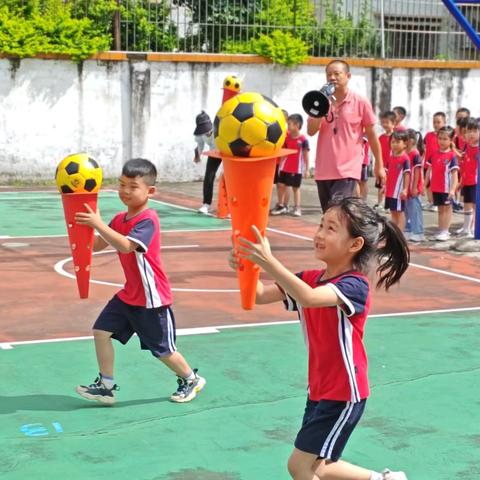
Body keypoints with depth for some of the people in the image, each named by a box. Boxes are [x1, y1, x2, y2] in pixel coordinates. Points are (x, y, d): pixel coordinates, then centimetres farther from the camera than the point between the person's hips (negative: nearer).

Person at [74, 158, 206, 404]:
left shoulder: (148, 220, -22)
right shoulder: (120, 219, 5)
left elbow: (126, 245, -38)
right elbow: (96, 245, 8)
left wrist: (98, 224, -42)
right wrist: (84, 224, -9)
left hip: (152, 298, -8)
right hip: (128, 294, 8)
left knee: (162, 349, 6)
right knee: (101, 330, -2)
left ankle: (191, 380, 32)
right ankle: (106, 386, 9)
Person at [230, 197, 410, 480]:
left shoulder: (355, 286, -20)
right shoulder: (310, 279, 2)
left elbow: (309, 298, -40)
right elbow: (261, 295, -7)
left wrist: (268, 261, -49)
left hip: (344, 394, -8)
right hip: (320, 390, 8)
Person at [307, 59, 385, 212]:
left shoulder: (360, 102, -2)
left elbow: (371, 134, 4)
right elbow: (311, 131, -3)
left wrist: (379, 165, 7)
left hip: (347, 170, -4)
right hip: (324, 170, 5)